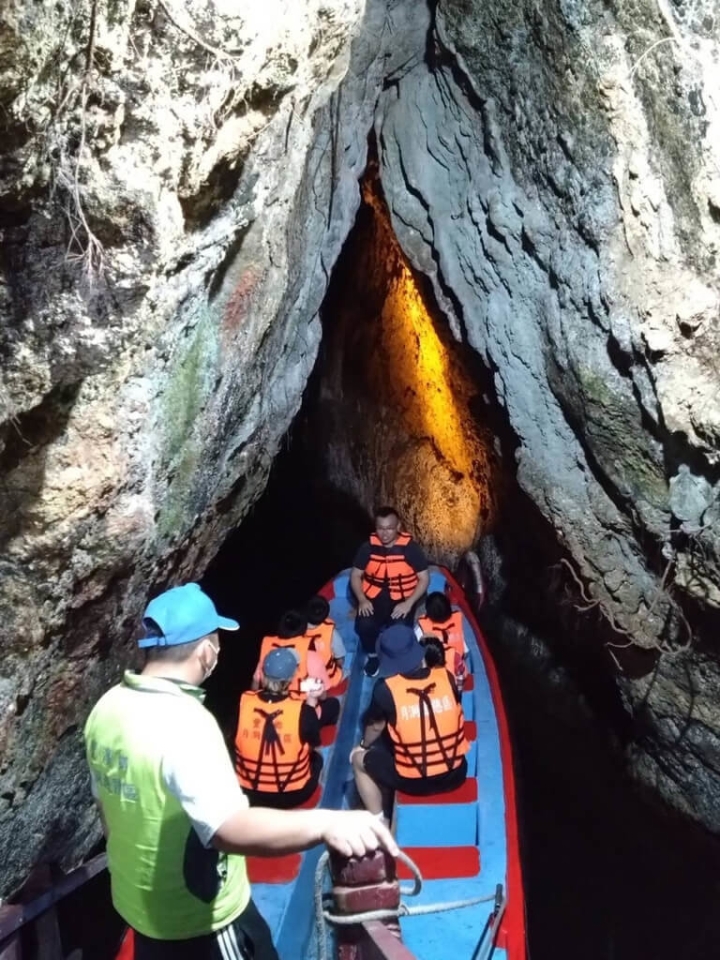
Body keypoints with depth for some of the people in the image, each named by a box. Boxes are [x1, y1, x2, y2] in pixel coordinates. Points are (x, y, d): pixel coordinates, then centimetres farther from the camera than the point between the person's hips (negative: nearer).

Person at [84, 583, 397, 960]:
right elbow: (232, 829, -45)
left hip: (136, 901, 8)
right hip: (198, 917, -7)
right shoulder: (183, 722, -32)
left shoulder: (107, 707, -5)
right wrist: (325, 822, -52)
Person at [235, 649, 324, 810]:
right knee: (316, 758, 28)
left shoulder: (243, 701, -18)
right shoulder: (303, 708, -23)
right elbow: (315, 743, -4)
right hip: (293, 795, -2)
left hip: (248, 793, 2)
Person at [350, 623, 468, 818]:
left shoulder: (386, 688, -17)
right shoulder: (447, 676, -10)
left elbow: (375, 727, 1)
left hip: (412, 782, -3)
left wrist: (364, 745, 23)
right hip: (455, 775, 3)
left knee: (358, 759, 19)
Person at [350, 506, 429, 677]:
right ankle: (373, 655, 5)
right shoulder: (368, 547, -4)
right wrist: (362, 600, -13)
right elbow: (355, 575, 4)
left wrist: (408, 603, -18)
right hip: (374, 598, 2)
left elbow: (424, 579, -6)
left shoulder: (410, 547, -9)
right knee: (364, 625, -27)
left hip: (402, 599, -1)